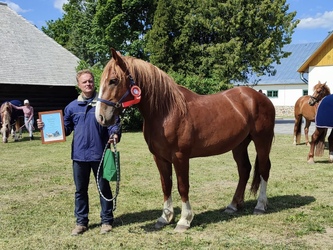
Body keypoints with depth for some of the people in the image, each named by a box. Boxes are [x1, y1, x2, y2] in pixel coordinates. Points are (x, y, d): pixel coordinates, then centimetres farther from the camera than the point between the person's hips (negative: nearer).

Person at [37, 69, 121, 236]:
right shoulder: (72, 106, 6)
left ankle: (106, 221, 22)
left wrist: (115, 134, -27)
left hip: (99, 154, -3)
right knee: (80, 190, 12)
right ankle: (81, 222, 26)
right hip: (79, 155, 3)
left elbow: (114, 124, -6)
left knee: (104, 188, 9)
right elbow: (65, 129, 11)